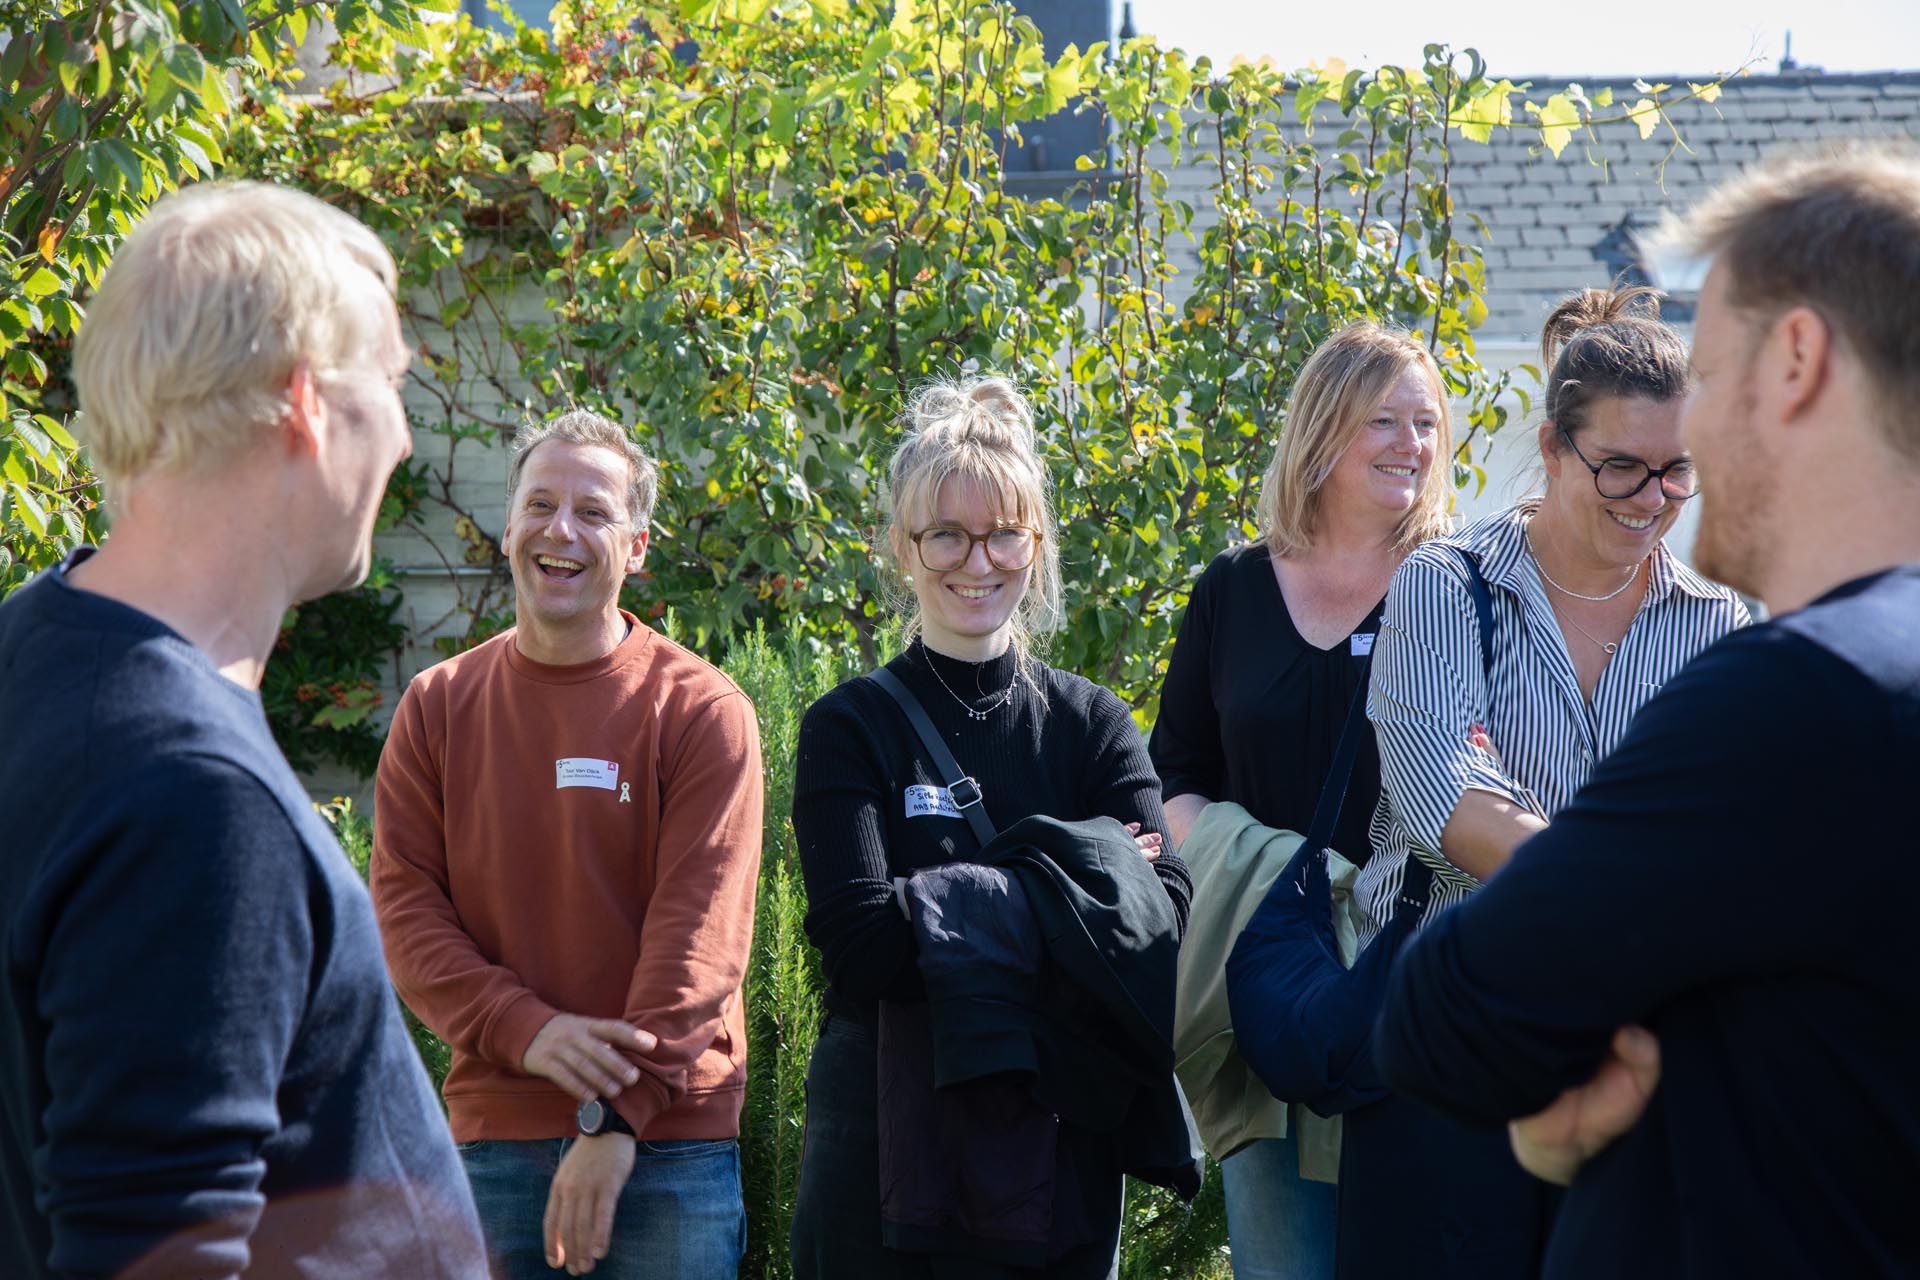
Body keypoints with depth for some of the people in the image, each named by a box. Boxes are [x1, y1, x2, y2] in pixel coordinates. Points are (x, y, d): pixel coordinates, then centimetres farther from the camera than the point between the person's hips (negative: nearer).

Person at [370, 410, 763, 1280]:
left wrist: (619, 1117, -16)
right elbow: (406, 907, 1)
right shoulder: (436, 708, 7)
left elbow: (699, 928, -9)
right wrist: (524, 1028, -15)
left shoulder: (702, 712, -2)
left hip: (668, 1142, -2)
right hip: (492, 1136, 2)